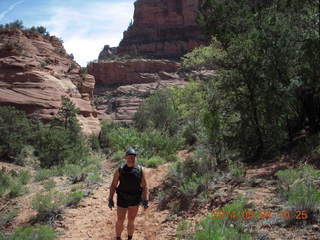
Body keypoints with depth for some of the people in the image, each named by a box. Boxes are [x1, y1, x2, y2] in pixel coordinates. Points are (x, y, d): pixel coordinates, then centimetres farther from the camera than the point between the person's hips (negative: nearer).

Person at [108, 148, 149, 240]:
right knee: (120, 221, 7)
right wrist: (110, 199, -7)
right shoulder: (120, 170, -9)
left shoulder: (140, 170, -8)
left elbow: (144, 186, -6)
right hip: (122, 199, 0)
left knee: (131, 221, 10)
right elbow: (113, 185, -4)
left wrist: (145, 200, -11)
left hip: (135, 200, 0)